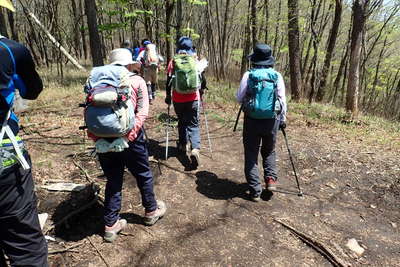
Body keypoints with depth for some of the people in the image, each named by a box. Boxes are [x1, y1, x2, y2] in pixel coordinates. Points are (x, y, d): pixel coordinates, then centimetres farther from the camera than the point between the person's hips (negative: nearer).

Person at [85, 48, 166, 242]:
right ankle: (151, 211, 38)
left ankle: (110, 225, 26)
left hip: (102, 138, 3)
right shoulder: (137, 81, 5)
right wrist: (128, 136, -15)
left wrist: (96, 138, -2)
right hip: (129, 136, -3)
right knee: (143, 175, 18)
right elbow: (142, 112, -9)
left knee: (113, 180, 17)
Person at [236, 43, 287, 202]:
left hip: (252, 120, -2)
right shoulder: (277, 76, 0)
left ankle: (255, 191, 11)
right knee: (269, 151, 25)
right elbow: (282, 100, 2)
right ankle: (271, 179, 11)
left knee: (251, 155, 9)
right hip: (272, 120, 2)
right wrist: (283, 119, 14)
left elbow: (239, 98, 0)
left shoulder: (248, 75, -6)